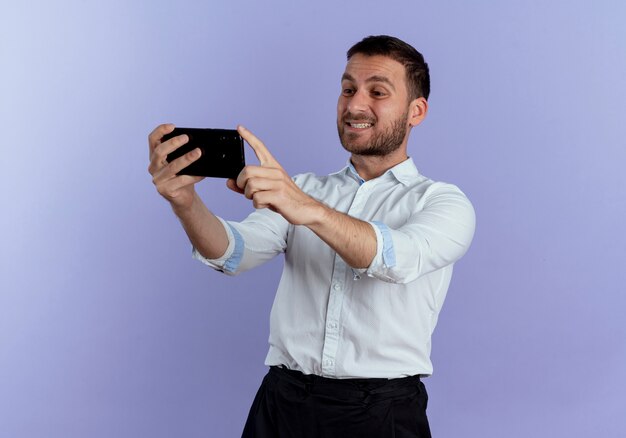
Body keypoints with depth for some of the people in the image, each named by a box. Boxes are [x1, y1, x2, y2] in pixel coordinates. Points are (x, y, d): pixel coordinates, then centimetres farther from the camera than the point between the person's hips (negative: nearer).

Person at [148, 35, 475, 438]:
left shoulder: (443, 202, 2)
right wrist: (186, 202, -24)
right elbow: (233, 253, -3)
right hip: (283, 403, 3)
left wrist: (311, 211, -37)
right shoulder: (304, 190, 14)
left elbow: (399, 259, -20)